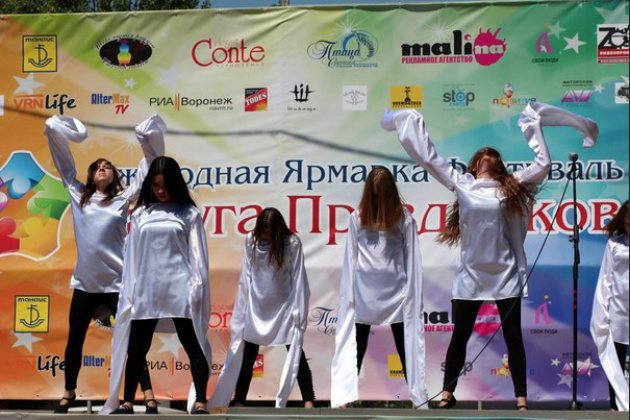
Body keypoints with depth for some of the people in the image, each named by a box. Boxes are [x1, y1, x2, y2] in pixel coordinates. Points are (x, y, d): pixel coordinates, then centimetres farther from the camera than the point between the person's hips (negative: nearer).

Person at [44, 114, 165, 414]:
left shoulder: (123, 199, 2)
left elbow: (148, 170, 0)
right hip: (84, 282, 3)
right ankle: (69, 393, 27)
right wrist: (55, 133, 12)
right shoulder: (77, 194, 9)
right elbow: (64, 164, 14)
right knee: (74, 340, 12)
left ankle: (148, 395, 0)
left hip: (117, 282, -3)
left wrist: (150, 140, -7)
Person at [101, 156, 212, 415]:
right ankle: (127, 403, 18)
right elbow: (132, 255, 11)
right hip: (146, 290, 3)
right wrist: (129, 292, 6)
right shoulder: (141, 214, 11)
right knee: (136, 348, 8)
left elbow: (197, 254, 1)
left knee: (193, 347, -3)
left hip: (179, 290, -3)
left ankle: (199, 404, -1)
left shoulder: (189, 213, 4)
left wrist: (197, 289, -8)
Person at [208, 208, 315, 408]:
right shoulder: (251, 241, -4)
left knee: (296, 353, 0)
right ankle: (239, 402, 17)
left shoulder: (292, 243, -11)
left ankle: (309, 401, 1)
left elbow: (298, 280, -10)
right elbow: (246, 277, 1)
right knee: (247, 355, 9)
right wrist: (243, 308, -1)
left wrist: (298, 312, -12)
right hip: (257, 308, 3)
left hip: (284, 307, -3)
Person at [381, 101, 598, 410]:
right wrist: (413, 124, 18)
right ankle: (447, 394, 16)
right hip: (471, 274, 0)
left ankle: (521, 399, 7)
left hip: (506, 273, 0)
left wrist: (534, 127, 11)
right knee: (460, 335, 7)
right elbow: (428, 158, 13)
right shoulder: (461, 184, 10)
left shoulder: (512, 187, 10)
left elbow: (543, 164, 10)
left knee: (513, 336, 3)